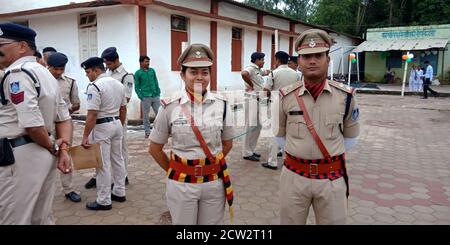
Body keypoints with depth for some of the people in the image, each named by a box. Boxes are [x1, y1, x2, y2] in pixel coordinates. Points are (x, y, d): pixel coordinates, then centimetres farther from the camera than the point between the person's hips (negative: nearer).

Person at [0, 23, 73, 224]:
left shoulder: (16, 73, -15)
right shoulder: (45, 73, 14)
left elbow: (32, 124, -24)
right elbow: (64, 118, 12)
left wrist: (54, 148, -9)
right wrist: (64, 149, 1)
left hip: (20, 156, -9)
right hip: (44, 153, 9)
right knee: (42, 218, 19)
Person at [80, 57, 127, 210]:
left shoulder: (95, 86, -17)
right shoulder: (119, 84, 8)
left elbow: (92, 114, -21)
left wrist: (85, 136, -18)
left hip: (102, 127, -8)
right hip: (117, 124, 8)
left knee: (103, 164, -1)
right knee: (117, 159, 16)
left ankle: (104, 201, 8)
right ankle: (119, 192, 27)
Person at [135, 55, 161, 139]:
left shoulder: (152, 70, 10)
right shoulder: (138, 73, 0)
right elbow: (137, 87, 1)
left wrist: (158, 92, 6)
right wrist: (141, 96, -8)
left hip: (155, 96, 3)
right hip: (146, 97, -3)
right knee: (145, 115, 3)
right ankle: (147, 132, 13)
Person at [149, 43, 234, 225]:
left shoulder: (221, 105, -4)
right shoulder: (170, 107, -9)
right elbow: (155, 149, 1)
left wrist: (211, 164, 7)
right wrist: (174, 171, 6)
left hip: (214, 182, 2)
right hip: (181, 184, -1)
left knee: (212, 223, 17)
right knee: (182, 223, 16)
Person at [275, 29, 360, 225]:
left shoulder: (345, 95, -5)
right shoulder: (286, 96, -5)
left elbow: (350, 137, 9)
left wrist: (333, 154, 10)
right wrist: (297, 152, 10)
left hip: (332, 178, 0)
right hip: (294, 176, 1)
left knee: (333, 221, 15)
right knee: (290, 222, 15)